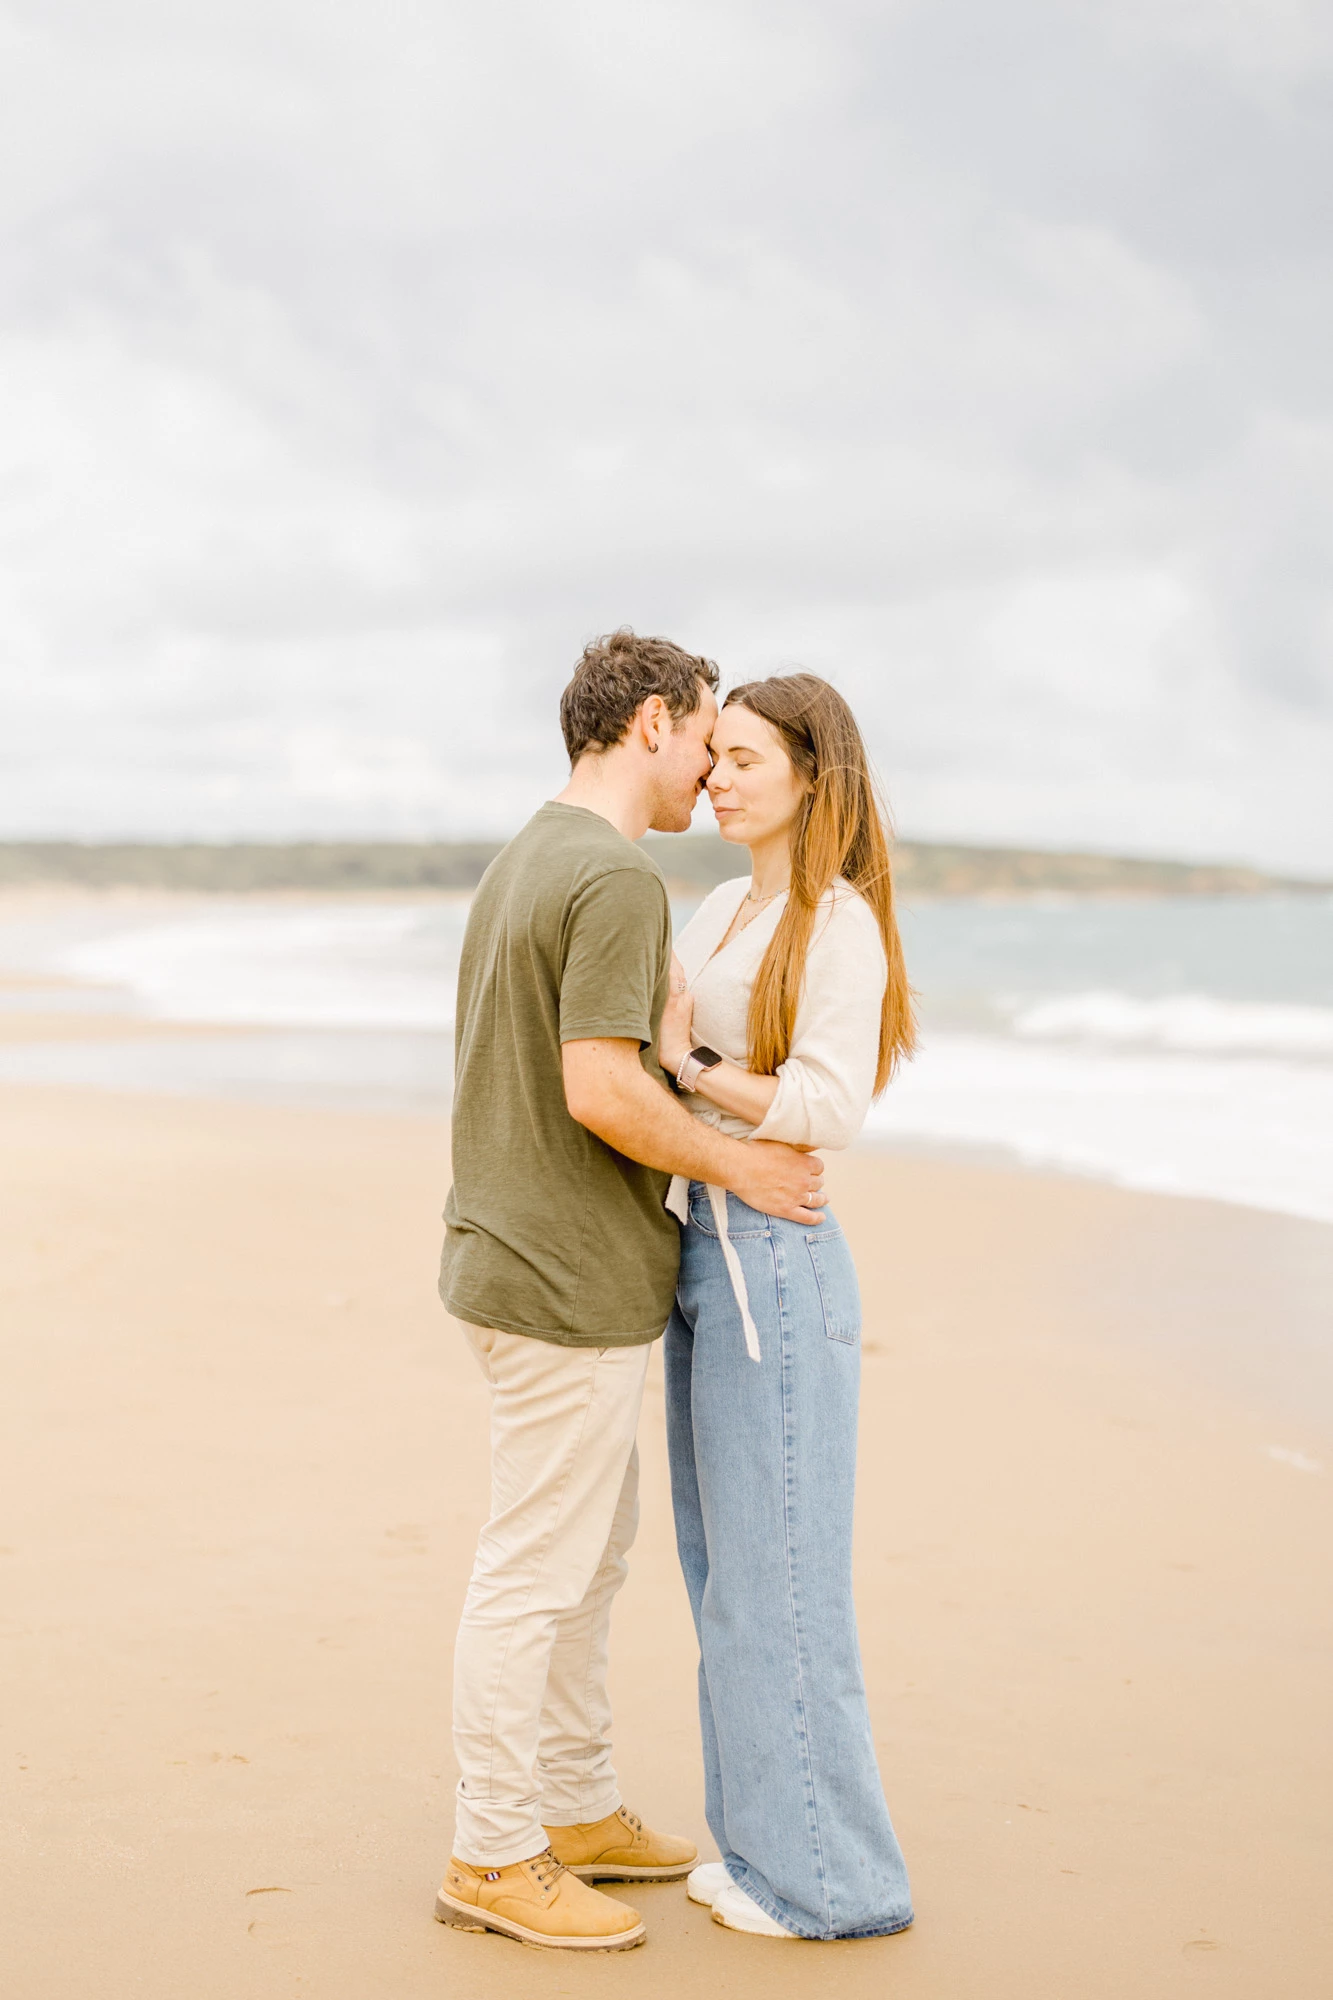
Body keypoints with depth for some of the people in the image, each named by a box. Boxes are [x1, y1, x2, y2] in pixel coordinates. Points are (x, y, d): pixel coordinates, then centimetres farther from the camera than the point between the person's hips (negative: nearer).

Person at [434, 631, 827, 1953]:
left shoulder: (524, 863, 14)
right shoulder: (619, 879, -19)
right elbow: (602, 1090, -26)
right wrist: (738, 1165, -14)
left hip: (511, 1255, 10)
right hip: (570, 1284, -10)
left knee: (595, 1543, 20)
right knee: (538, 1568, 0)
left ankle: (577, 1811, 31)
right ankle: (491, 1858, 12)